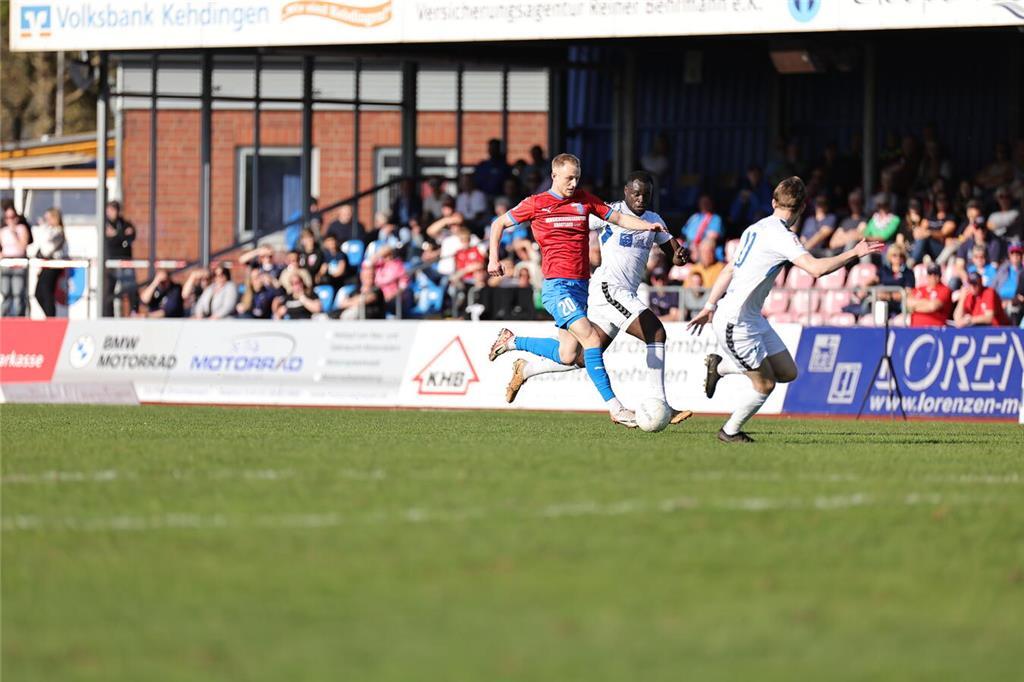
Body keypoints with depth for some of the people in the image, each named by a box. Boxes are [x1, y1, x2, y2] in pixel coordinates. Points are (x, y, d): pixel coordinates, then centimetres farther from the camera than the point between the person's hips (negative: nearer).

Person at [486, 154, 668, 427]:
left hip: (581, 286, 6)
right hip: (557, 285, -6)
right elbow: (498, 224, 12)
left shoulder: (584, 200, 12)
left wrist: (648, 225, -5)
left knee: (568, 356, 3)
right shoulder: (536, 204, 1)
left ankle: (511, 341, 27)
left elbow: (618, 217, 12)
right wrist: (493, 259, 4)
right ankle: (614, 407, -20)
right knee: (591, 338, -20)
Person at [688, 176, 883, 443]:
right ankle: (730, 432, 19)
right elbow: (815, 268, -31)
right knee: (765, 384, 0)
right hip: (735, 323, -9)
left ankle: (720, 366, 25)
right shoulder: (780, 235, -18)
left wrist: (710, 307, 24)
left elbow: (730, 270, 19)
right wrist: (853, 254, -25)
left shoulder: (757, 229, 11)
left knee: (787, 373, 9)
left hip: (753, 318, 9)